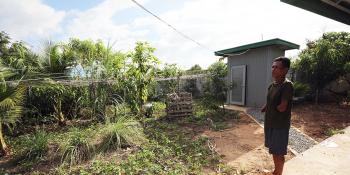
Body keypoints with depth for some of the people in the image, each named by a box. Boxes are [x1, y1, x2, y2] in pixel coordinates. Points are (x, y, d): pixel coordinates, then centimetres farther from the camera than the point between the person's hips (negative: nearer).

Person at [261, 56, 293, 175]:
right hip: (270, 123, 8)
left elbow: (282, 107, -21)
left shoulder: (287, 85, -18)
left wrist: (270, 107, -4)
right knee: (274, 151, 21)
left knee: (279, 153, 6)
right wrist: (265, 108, -3)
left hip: (280, 125, -8)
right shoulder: (272, 85, 6)